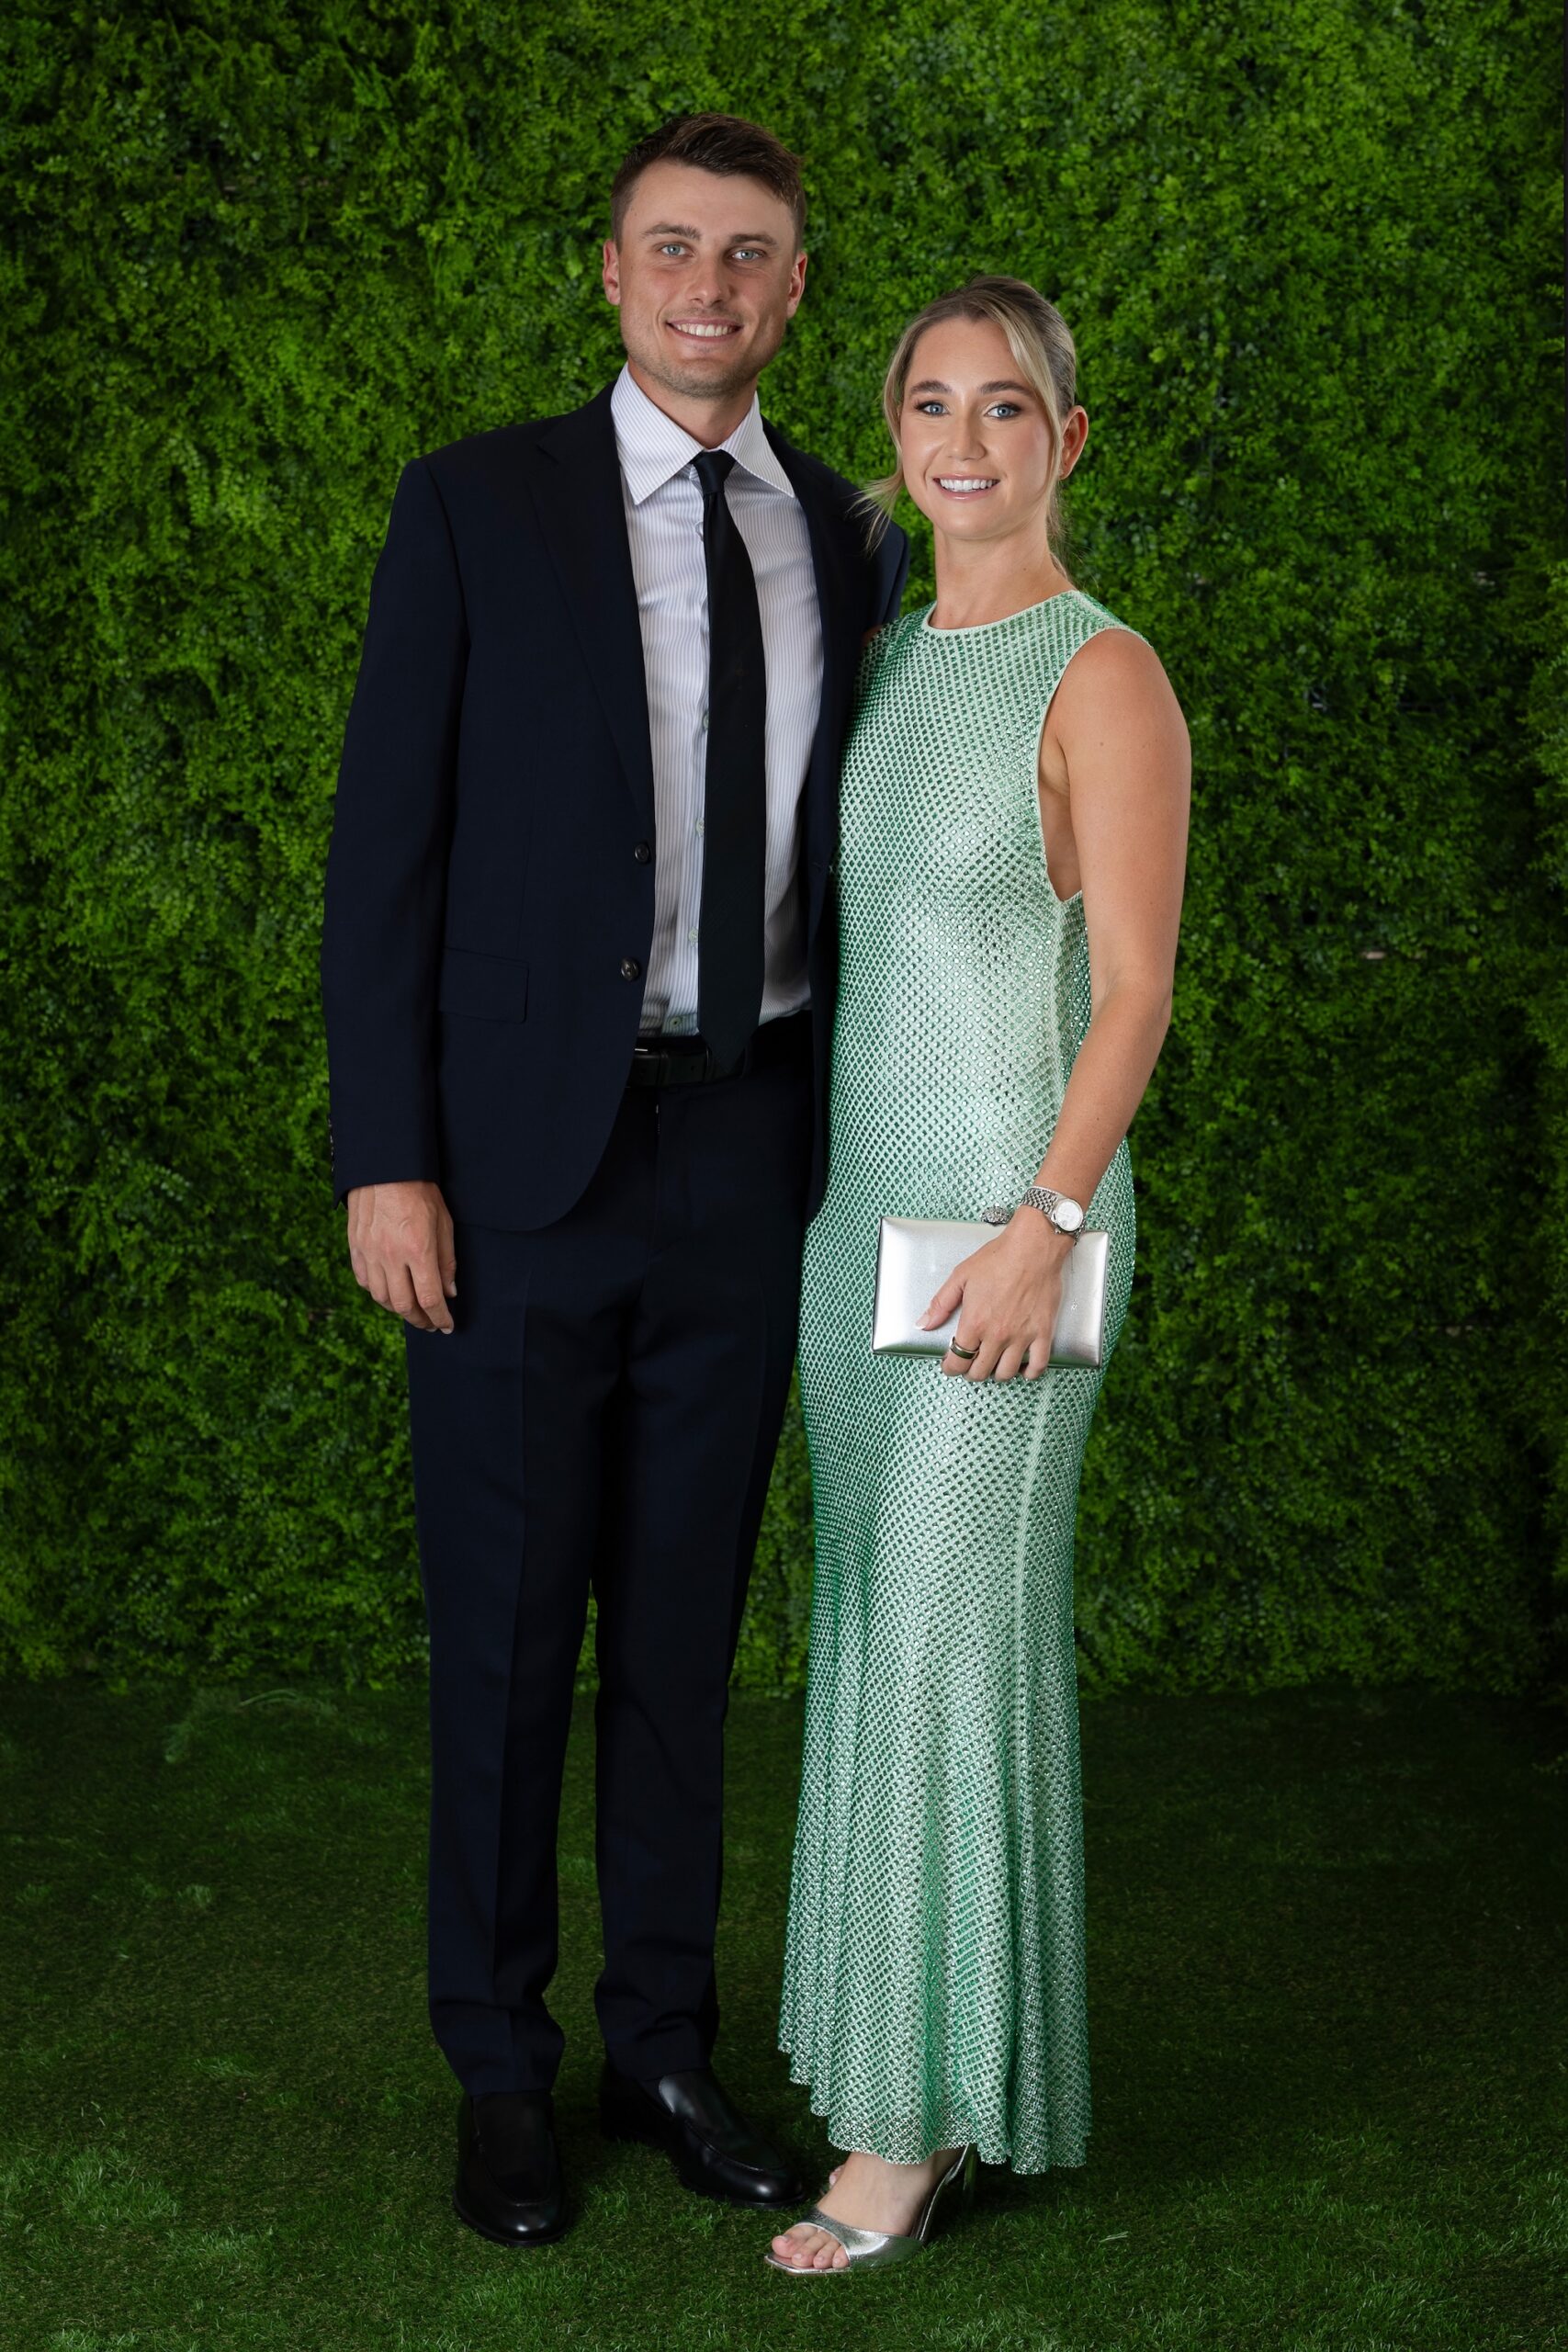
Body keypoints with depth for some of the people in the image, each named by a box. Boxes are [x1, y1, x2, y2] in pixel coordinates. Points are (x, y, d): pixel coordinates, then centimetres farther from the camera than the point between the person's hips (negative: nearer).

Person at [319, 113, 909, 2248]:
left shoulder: (850, 546, 9)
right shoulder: (476, 508, -1)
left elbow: (851, 856, 12)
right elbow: (386, 844, -4)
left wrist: (868, 1156, 9)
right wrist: (384, 1156, -10)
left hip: (752, 1148, 3)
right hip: (528, 1149, -3)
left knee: (691, 1618, 12)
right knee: (507, 1627, 5)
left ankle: (667, 2045, 28)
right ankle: (502, 2070, 23)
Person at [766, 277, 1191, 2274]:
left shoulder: (1103, 677, -10)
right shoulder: (881, 660, 12)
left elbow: (1137, 989, -14)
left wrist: (1046, 1227, -21)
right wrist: (808, 1197, 14)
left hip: (1010, 1198, -7)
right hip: (856, 1192, 7)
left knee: (951, 1637, -4)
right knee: (877, 1619, 12)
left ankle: (923, 2110, 7)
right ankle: (925, 2039, 26)